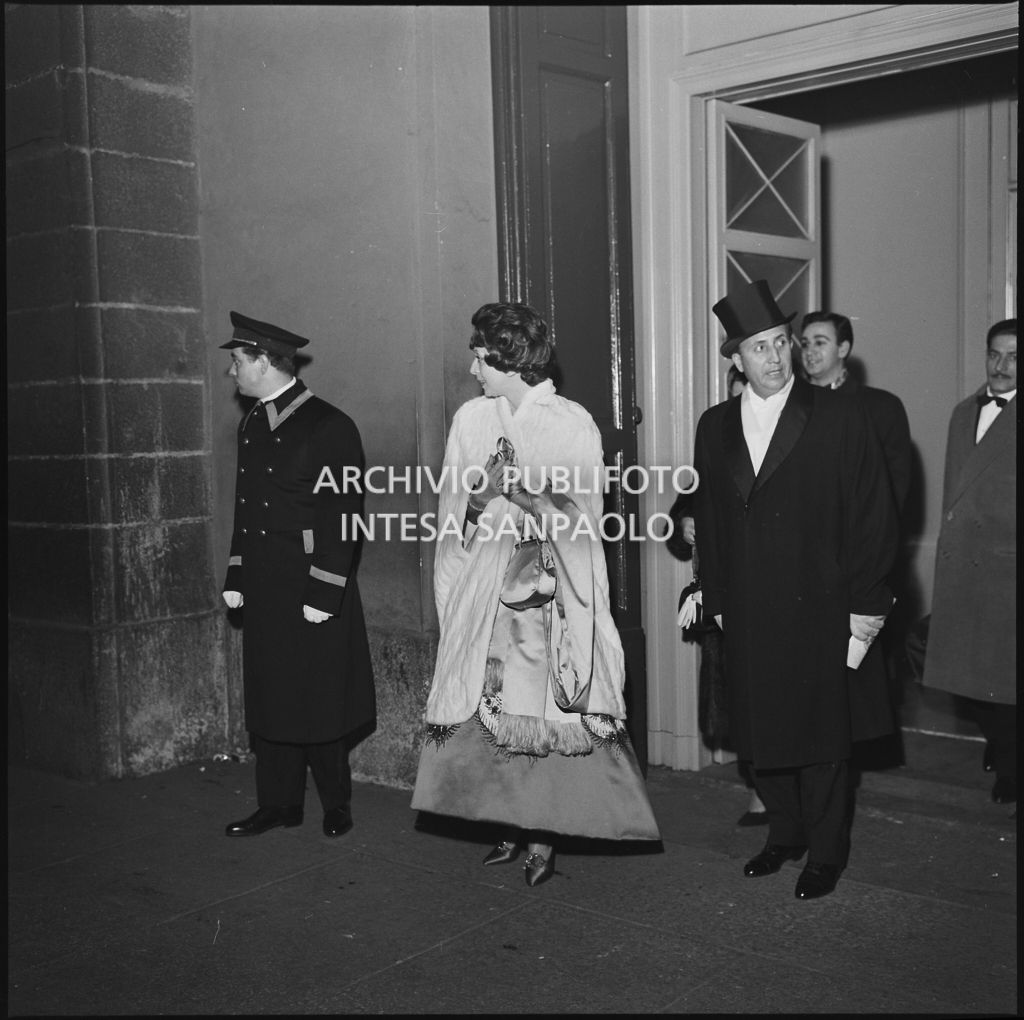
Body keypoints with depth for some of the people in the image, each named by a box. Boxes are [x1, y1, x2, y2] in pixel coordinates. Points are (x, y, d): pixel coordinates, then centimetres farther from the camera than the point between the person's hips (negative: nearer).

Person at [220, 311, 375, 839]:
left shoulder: (329, 427, -12)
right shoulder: (251, 424, 12)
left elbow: (341, 518, -14)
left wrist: (322, 596, -17)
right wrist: (236, 578, 12)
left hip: (313, 595, -7)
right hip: (262, 592, 7)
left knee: (319, 701, 4)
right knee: (268, 699, 12)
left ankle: (336, 804, 21)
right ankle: (278, 804, 24)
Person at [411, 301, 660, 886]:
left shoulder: (572, 424, -3)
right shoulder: (472, 419, 9)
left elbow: (579, 516, -8)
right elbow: (453, 510, 10)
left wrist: (513, 487, -15)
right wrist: (479, 498, -10)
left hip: (550, 590, -3)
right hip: (484, 589, 4)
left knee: (544, 712, -5)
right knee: (488, 708, 1)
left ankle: (543, 836, 8)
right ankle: (513, 829, 14)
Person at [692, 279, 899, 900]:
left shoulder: (840, 418, -4)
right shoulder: (716, 427, 8)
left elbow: (875, 514, -4)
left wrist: (867, 603, -7)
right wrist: (716, 599, 8)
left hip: (819, 610, -3)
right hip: (747, 613, 4)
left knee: (820, 734, 6)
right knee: (762, 733, 11)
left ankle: (826, 853, 22)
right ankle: (785, 836, 31)